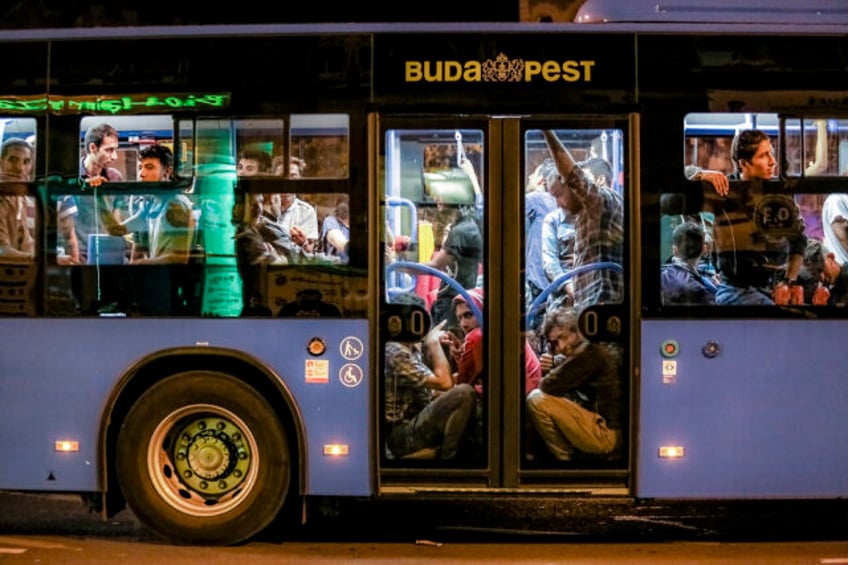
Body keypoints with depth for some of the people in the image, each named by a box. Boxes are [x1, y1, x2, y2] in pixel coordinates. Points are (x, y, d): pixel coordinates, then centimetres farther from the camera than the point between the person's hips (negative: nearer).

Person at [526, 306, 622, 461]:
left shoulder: (591, 351, -16)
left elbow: (549, 386, -18)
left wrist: (547, 377, 5)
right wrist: (546, 370, 0)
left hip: (607, 435, -10)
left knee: (536, 399, -15)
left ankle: (565, 458, 0)